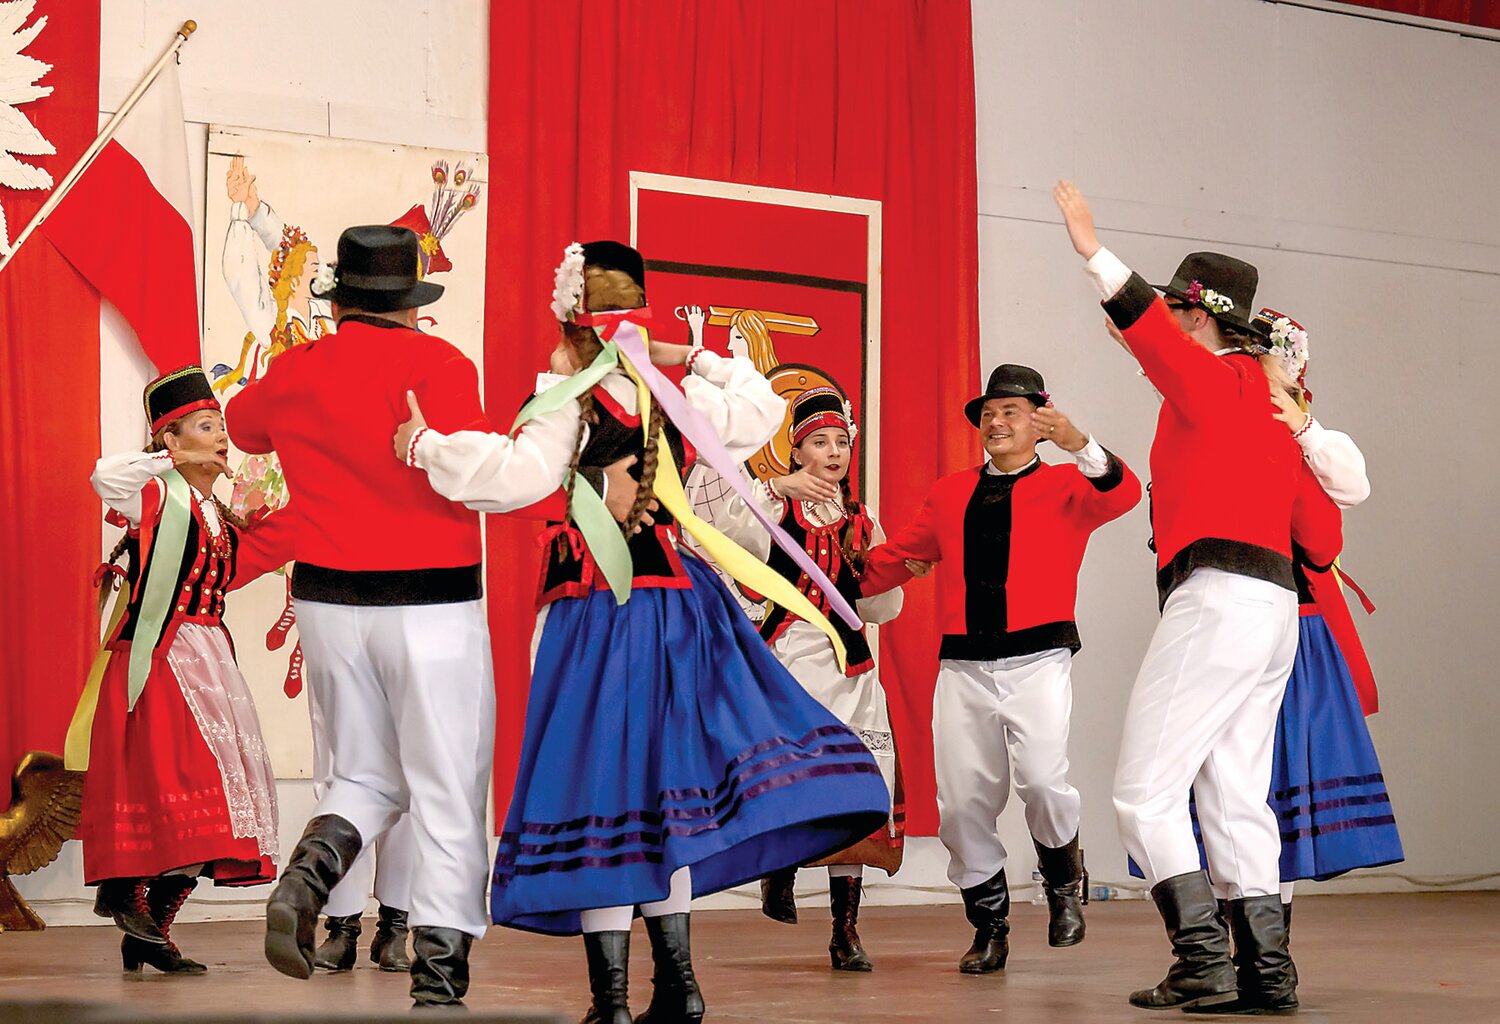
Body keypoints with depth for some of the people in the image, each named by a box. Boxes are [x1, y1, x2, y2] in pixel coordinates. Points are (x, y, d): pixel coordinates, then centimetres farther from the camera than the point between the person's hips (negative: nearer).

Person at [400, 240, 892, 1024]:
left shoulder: (563, 401, -12)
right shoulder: (679, 400, 4)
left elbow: (511, 473, -25)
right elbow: (761, 406, 21)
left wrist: (425, 444, -13)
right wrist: (695, 360, 20)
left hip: (591, 615, -5)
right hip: (675, 609, 5)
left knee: (599, 796, 0)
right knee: (663, 782, 14)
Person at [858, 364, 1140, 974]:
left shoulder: (1065, 487, 9)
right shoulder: (950, 495, 20)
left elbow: (1122, 494, -12)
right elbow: (895, 557, 27)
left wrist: (1080, 446, -30)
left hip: (1037, 660, -3)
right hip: (963, 667, 4)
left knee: (1042, 779, -23)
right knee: (961, 804, -2)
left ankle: (1064, 884, 8)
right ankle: (989, 929, 18)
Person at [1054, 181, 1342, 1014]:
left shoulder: (1214, 382, -4)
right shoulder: (1268, 401, 22)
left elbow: (1154, 336, -26)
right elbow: (1320, 528, 22)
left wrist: (1097, 255, -31)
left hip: (1215, 595, -10)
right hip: (1273, 605, 10)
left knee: (1145, 790, -7)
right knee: (1234, 797, 11)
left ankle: (1203, 965, -13)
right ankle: (1266, 973, 9)